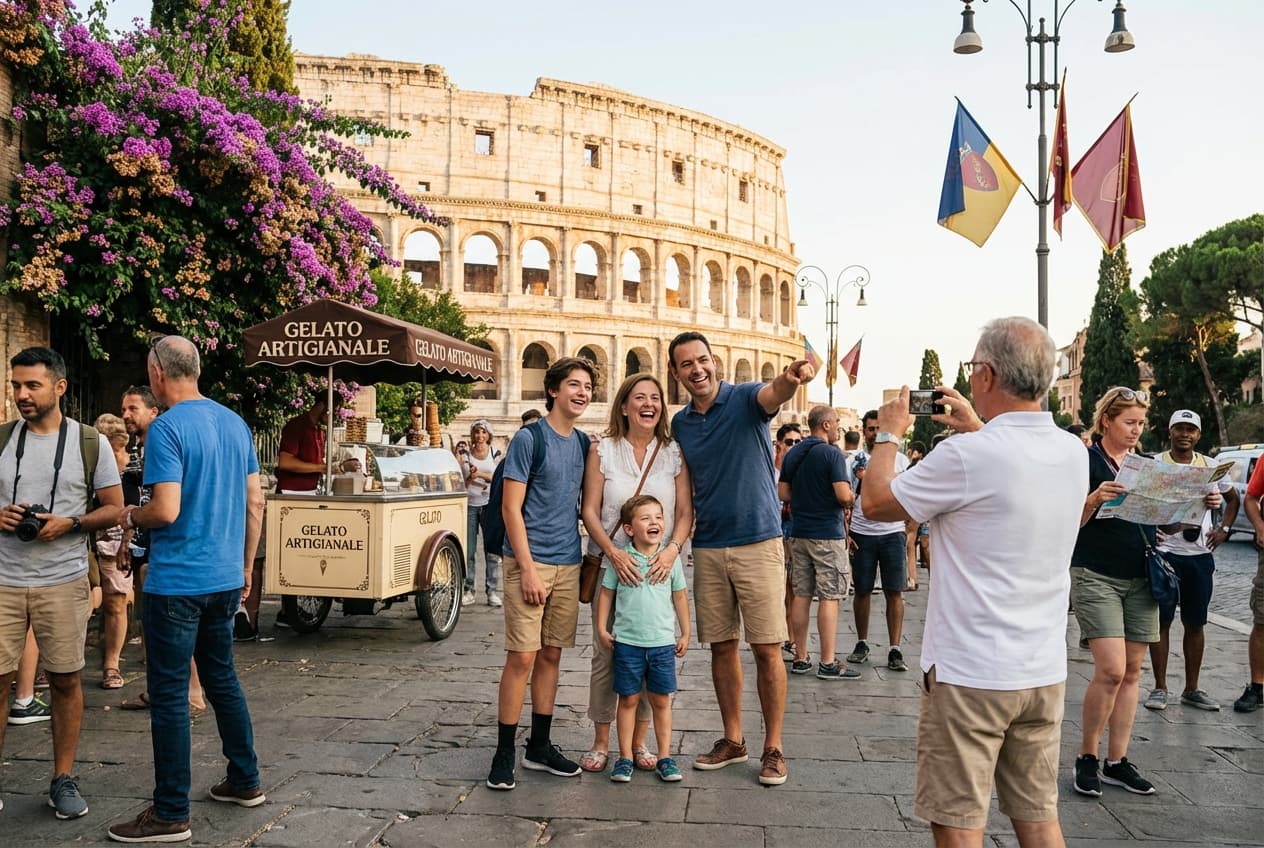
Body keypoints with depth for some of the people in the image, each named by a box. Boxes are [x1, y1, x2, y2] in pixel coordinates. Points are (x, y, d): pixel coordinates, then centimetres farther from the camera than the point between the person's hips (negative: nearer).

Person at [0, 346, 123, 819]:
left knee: (66, 680, 5)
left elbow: (114, 509, 2)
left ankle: (63, 779, 19)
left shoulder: (91, 443, 0)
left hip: (64, 582, -1)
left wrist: (69, 523, -15)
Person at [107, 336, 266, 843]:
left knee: (169, 696, 2)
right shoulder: (235, 423, 7)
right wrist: (245, 565, 18)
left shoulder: (167, 429, -15)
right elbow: (255, 502, 10)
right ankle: (245, 781, 29)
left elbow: (167, 511, -22)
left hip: (178, 583, -7)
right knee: (222, 680, 19)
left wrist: (130, 516, -1)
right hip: (225, 578, 8)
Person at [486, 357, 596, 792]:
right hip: (530, 562, -6)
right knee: (522, 657, -4)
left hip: (568, 565, 6)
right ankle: (504, 752, 7)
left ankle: (540, 745, 21)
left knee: (551, 655, 11)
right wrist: (528, 569, -16)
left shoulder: (583, 443, 11)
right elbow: (511, 508, -11)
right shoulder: (529, 438, -8)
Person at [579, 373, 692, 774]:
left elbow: (686, 512, 1)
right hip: (611, 565, -1)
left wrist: (671, 550, -17)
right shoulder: (602, 450, 0)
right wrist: (614, 553, -16)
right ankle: (601, 742, 17)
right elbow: (590, 511, -3)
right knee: (605, 654, 3)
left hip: (657, 568, 1)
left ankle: (638, 741, 20)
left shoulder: (674, 452, 4)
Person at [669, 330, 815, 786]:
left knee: (767, 649, 0)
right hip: (707, 548, 5)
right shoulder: (679, 424, 8)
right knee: (721, 646, 11)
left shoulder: (745, 399, -7)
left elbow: (773, 394, -32)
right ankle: (733, 740, 25)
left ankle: (773, 748, 13)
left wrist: (792, 378, -55)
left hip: (758, 543, -4)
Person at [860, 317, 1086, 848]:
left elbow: (876, 503, -7)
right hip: (1045, 671, 7)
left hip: (968, 672, -7)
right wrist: (978, 429, 24)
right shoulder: (1073, 453, 1)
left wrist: (888, 434, 8)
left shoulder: (966, 456, -21)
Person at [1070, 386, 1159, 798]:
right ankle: (1086, 757, 5)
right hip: (1096, 575, -6)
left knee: (1132, 672, 6)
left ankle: (1117, 761, 16)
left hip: (1140, 578, 6)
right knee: (1111, 670, -13)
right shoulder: (1085, 462, -5)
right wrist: (1094, 499, -27)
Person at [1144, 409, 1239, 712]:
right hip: (1165, 553, -3)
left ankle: (1192, 689, 20)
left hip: (1200, 554, 4)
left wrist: (1224, 529, 9)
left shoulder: (1211, 467, 8)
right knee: (1162, 621, 1)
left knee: (1195, 623, 10)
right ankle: (1160, 688, 10)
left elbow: (1232, 498, 22)